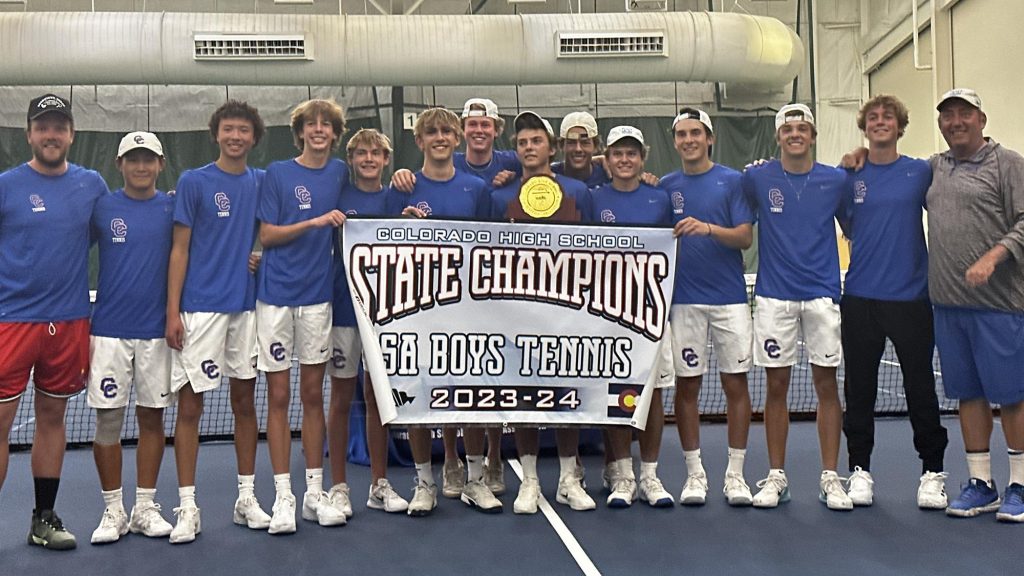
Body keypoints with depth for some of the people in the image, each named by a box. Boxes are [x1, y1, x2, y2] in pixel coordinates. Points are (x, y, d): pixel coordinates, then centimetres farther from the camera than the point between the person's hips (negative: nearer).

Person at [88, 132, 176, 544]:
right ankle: (113, 511, 13)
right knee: (108, 419, 1)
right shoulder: (101, 208, 2)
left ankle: (146, 507, 17)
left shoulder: (173, 209, 4)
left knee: (152, 417, 7)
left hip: (157, 330, 1)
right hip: (109, 330, -1)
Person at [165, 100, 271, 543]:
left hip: (249, 306, 4)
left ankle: (247, 498, 19)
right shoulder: (193, 182, -1)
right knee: (190, 404, -2)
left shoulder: (262, 183, 9)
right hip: (200, 309, -4)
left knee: (245, 400, 10)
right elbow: (179, 249, -2)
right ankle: (187, 507, 5)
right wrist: (172, 310, -8)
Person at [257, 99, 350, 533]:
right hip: (276, 296, -2)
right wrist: (314, 222, -14)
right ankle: (283, 496, 6)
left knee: (313, 394, 6)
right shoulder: (277, 173, 0)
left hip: (318, 294, 3)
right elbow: (267, 234, -3)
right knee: (279, 395, 0)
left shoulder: (340, 173, 9)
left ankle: (316, 492, 13)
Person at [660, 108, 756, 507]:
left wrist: (709, 228, -21)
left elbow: (745, 237, -5)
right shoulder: (666, 186, 9)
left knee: (736, 384, 1)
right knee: (686, 387, 3)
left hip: (729, 298, -1)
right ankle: (694, 474, 12)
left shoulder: (732, 181, 3)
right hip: (683, 300, 1)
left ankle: (735, 474, 11)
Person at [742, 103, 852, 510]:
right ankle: (776, 476, 13)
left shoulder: (836, 181, 4)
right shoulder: (757, 179, 2)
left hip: (822, 294, 1)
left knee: (827, 384, 2)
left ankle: (830, 477, 11)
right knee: (776, 386, 4)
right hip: (773, 296, 0)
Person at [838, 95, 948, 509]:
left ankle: (932, 473, 15)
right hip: (860, 299, 1)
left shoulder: (922, 172, 3)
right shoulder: (849, 177, 6)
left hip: (912, 296, -1)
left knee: (921, 388, 3)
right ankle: (860, 470, 16)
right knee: (859, 389, 6)